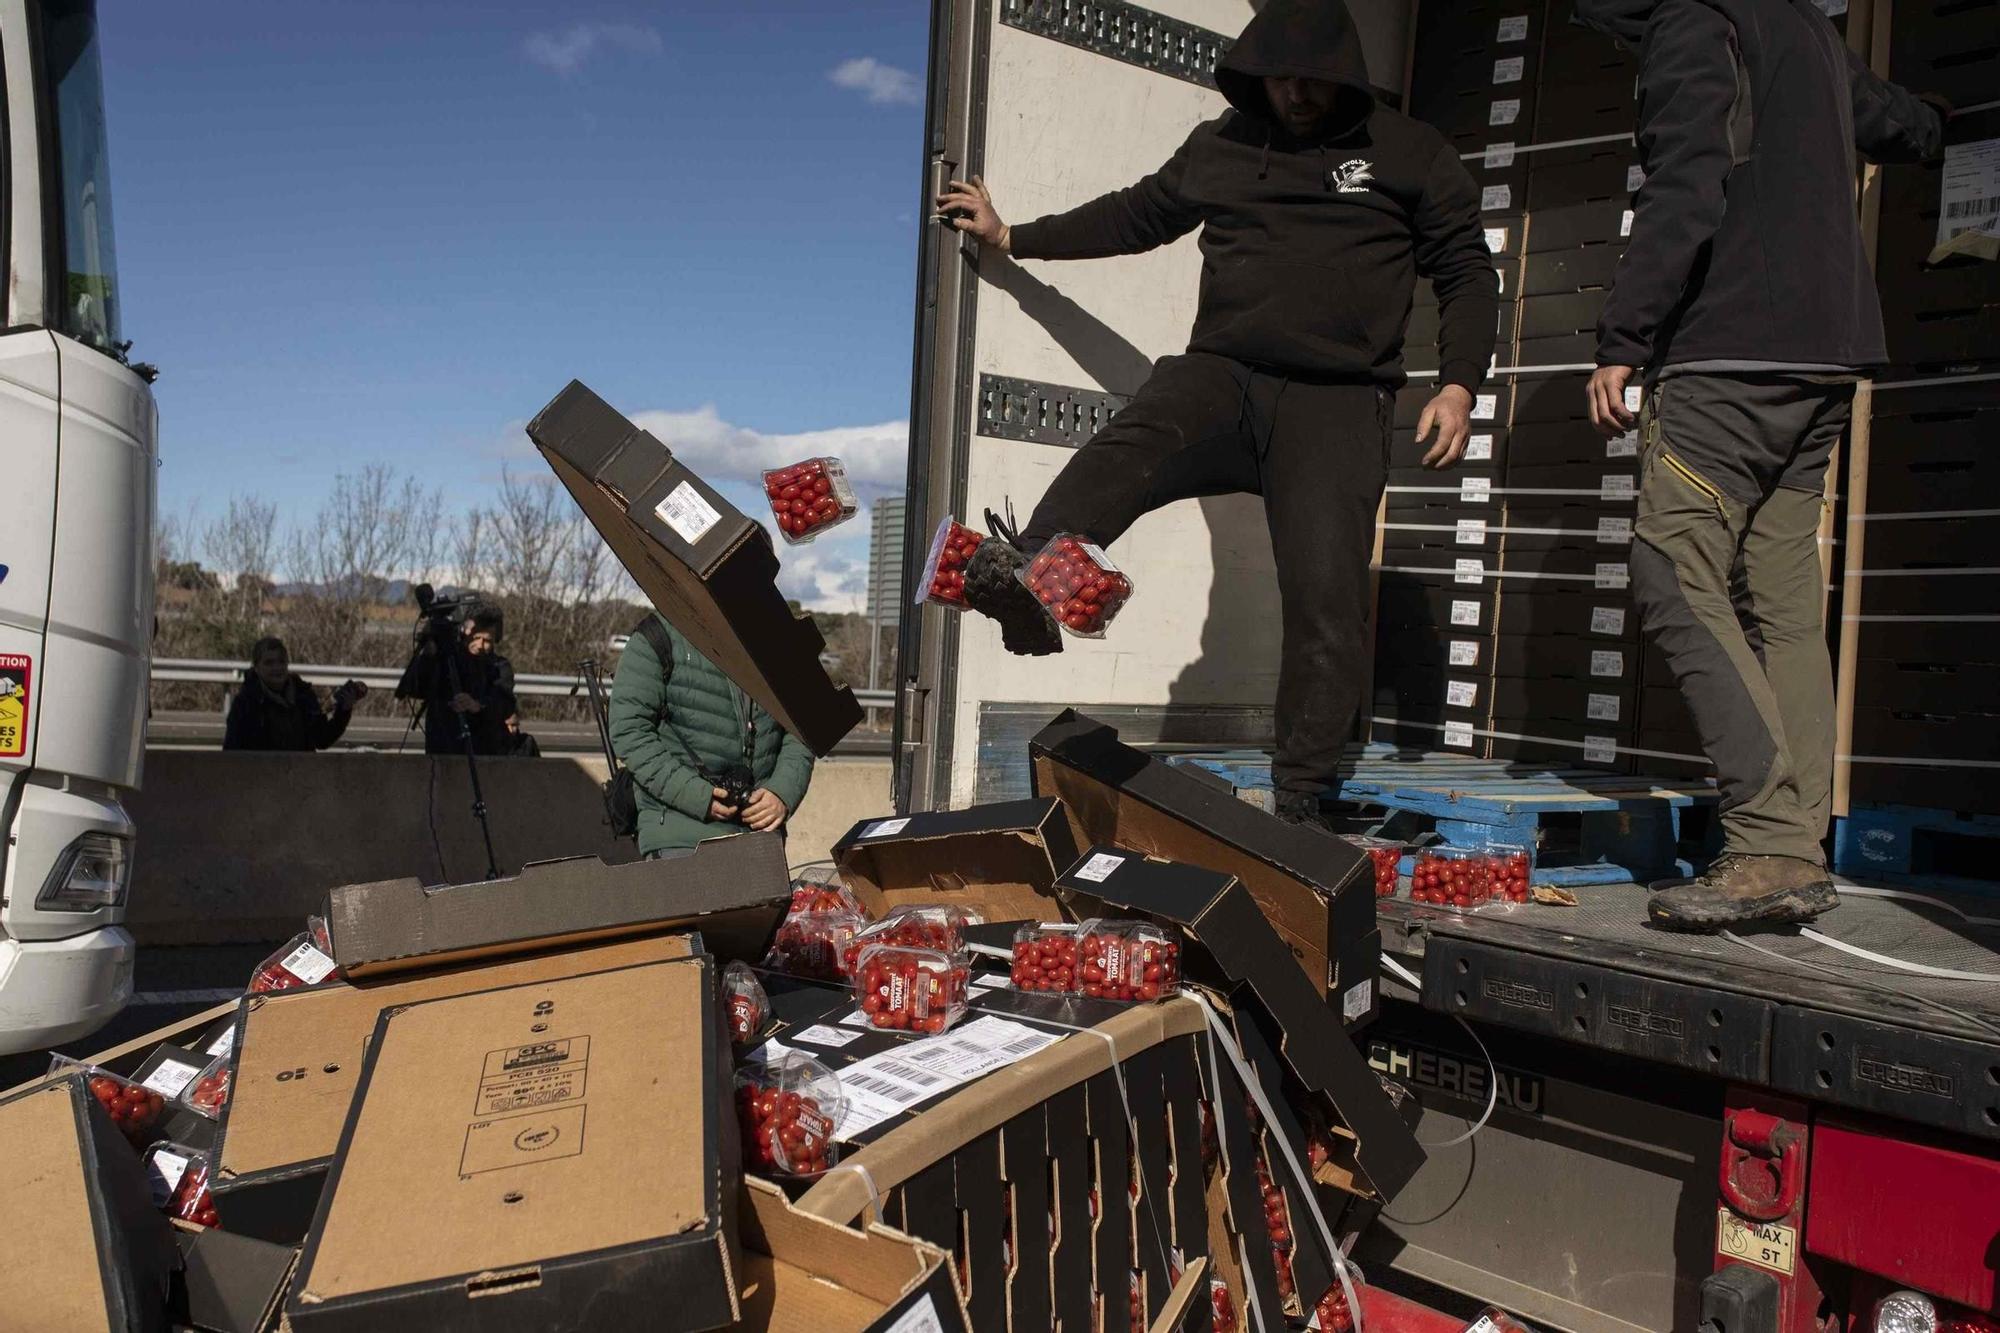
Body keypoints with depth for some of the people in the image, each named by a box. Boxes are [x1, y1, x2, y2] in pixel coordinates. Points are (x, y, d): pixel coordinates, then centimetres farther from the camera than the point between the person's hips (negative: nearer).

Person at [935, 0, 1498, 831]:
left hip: (1338, 400, -2)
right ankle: (1024, 577, -57)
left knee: (1327, 598, -14)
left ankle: (1299, 801, -7)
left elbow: (1468, 277, 11)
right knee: (1135, 442, -33)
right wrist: (1013, 238, 35)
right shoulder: (1220, 147, 19)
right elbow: (1137, 216, 31)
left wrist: (1458, 385, -4)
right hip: (1221, 371, 2)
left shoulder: (1410, 155, 11)